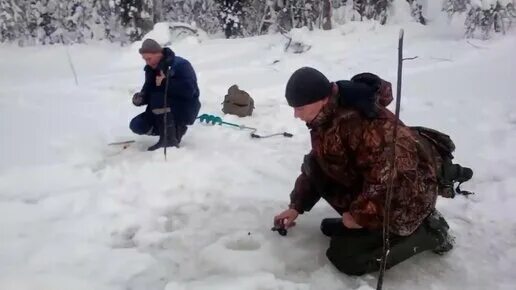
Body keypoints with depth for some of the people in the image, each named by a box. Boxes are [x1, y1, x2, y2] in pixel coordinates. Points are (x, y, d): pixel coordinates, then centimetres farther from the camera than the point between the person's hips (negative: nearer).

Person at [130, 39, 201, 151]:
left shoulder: (180, 65, -19)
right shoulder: (151, 69, 3)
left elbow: (188, 91, -33)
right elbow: (148, 92, 5)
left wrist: (165, 83, -32)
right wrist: (141, 98, -17)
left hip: (186, 110, -7)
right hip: (166, 112, 8)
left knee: (158, 98, -32)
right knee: (137, 125, -7)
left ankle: (169, 138, -27)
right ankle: (175, 130, -1)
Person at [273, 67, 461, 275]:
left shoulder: (355, 121, -32)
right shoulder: (327, 118, 0)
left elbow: (386, 173, -34)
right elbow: (317, 166, 9)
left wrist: (360, 215, -22)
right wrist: (296, 206, 6)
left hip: (406, 192, -9)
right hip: (370, 186, 9)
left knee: (345, 258, -7)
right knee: (315, 167, -5)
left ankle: (428, 231, 2)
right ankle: (352, 223, 7)